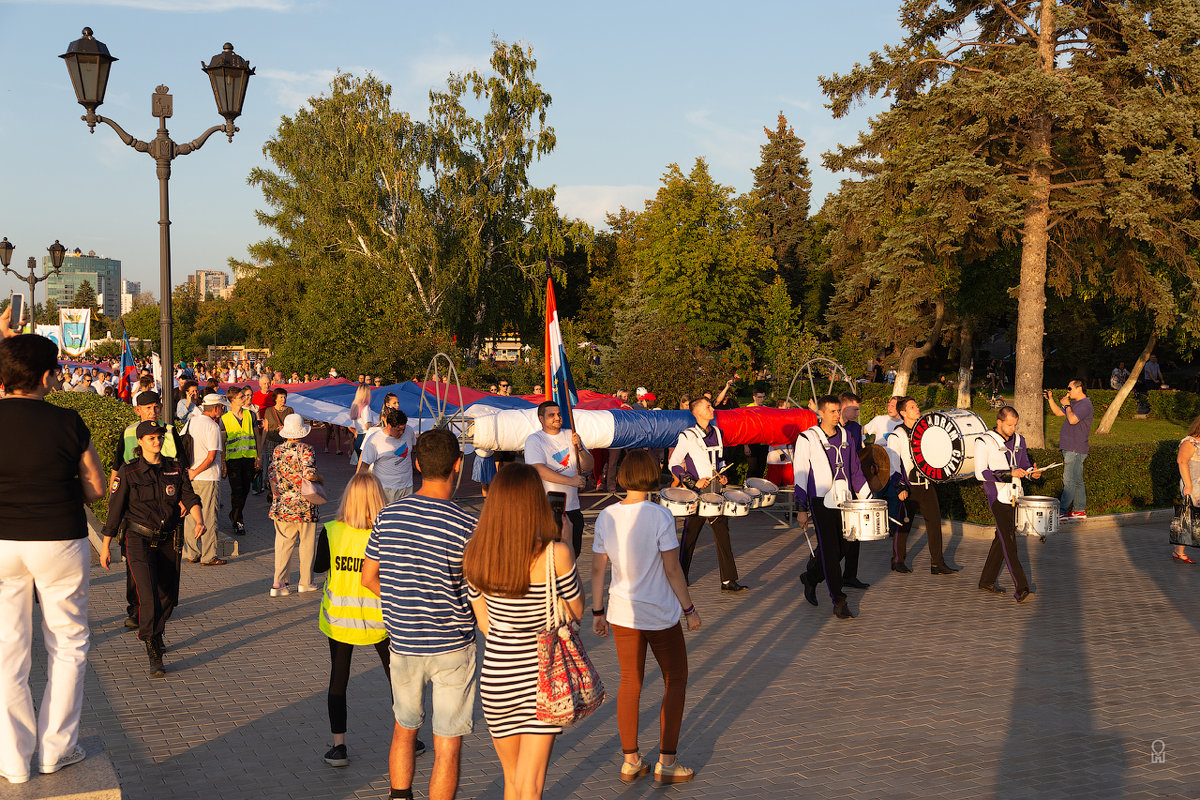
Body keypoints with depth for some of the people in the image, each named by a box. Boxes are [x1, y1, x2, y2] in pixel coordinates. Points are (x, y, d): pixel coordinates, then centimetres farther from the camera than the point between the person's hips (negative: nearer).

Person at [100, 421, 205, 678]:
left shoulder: (176, 470, 4)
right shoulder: (128, 473, -7)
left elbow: (190, 498, -6)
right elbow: (115, 510, -2)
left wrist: (199, 520, -27)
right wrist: (106, 546, 1)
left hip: (167, 541, 5)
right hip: (139, 540, -5)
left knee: (169, 595, 13)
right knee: (149, 596, -17)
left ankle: (151, 633, 43)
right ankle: (154, 658, -16)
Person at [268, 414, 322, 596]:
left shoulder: (277, 451, 4)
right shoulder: (306, 450, -11)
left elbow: (271, 474, 5)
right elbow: (308, 473, -21)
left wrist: (276, 495, 13)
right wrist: (319, 479, -1)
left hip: (281, 504, 4)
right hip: (304, 505, -4)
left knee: (283, 543, 9)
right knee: (307, 543, 10)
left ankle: (279, 583, 1)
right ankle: (305, 582, 17)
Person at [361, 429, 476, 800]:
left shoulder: (388, 516, -4)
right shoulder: (466, 526, -16)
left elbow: (369, 578, 7)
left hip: (402, 642, 4)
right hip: (452, 646, -4)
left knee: (404, 729, 24)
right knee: (447, 746, 6)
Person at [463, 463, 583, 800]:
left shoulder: (475, 557, -6)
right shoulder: (555, 554, -18)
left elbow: (484, 624, 3)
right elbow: (575, 612, -3)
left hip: (495, 678, 3)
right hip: (542, 677, -3)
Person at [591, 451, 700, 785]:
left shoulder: (606, 517, -5)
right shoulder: (660, 516, -17)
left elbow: (597, 569, 0)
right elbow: (673, 570, -14)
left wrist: (597, 612, 11)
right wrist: (690, 609, -3)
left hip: (622, 613, 4)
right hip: (660, 613, -4)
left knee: (630, 683, 15)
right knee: (675, 681, 12)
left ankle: (631, 761, 21)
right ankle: (666, 762, 13)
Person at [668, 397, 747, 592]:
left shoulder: (717, 433, 10)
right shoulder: (688, 437, -8)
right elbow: (674, 464, -5)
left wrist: (723, 475, 5)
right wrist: (693, 482, -13)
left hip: (715, 492, 5)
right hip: (696, 495, -5)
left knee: (722, 534, 2)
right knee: (690, 534, 5)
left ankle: (728, 581, 4)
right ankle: (681, 576, 21)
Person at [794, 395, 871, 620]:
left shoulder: (845, 436, 11)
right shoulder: (807, 439, -5)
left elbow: (855, 470, 19)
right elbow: (800, 475, -4)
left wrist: (867, 499, 15)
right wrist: (802, 510, -6)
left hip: (843, 500, 5)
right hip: (821, 501, -5)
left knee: (844, 546, 5)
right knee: (830, 549, -7)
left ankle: (811, 578, 30)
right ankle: (839, 603, -4)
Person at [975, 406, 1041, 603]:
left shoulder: (1018, 440, 10)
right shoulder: (984, 442, -9)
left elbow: (1024, 464, 19)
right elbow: (980, 473, -13)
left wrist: (1032, 471, -6)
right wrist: (1009, 473, -22)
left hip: (1014, 496, 7)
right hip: (997, 497, -7)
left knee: (1002, 539, 13)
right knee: (1009, 542, -12)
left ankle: (987, 581, 25)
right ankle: (1021, 589, -16)